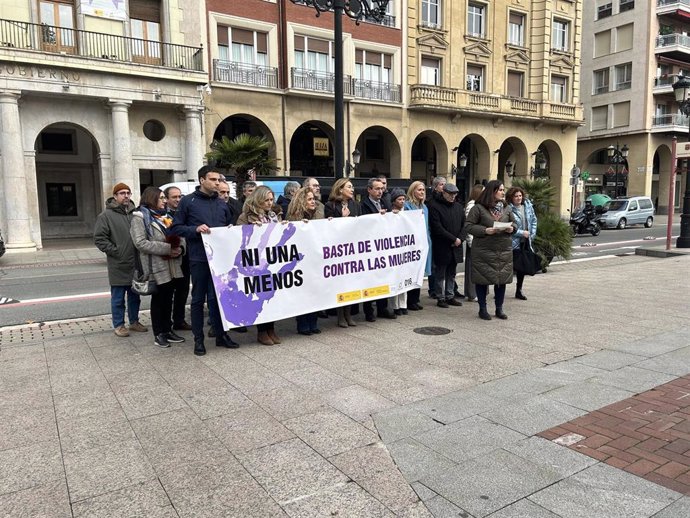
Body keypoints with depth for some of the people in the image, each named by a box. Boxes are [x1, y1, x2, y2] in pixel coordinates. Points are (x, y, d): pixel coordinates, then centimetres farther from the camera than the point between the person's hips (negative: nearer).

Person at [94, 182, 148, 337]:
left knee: (135, 296, 16)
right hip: (118, 265, -5)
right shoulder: (106, 215, -6)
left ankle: (134, 321, 30)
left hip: (135, 264, 5)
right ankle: (118, 325, 18)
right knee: (118, 298, 5)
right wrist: (115, 251, -13)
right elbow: (99, 238, -9)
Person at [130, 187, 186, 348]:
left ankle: (168, 329, 22)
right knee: (158, 299, 3)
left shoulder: (165, 216, 18)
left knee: (168, 299, 12)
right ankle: (158, 333, 13)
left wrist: (180, 247, -8)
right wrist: (168, 249, -19)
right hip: (156, 266, -6)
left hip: (172, 265, 6)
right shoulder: (140, 216, -5)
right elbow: (141, 243, -16)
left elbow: (179, 235, 15)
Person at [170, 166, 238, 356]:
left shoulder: (221, 204, 14)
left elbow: (229, 227, 26)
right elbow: (175, 228, -2)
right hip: (199, 259, -3)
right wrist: (195, 229, -16)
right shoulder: (188, 201, -1)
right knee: (198, 299, 6)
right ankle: (198, 339, 15)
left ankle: (221, 334, 20)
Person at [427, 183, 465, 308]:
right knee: (440, 274, 2)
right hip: (441, 247, -6)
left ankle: (450, 296, 21)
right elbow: (437, 228, -15)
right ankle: (441, 298, 10)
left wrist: (460, 238, -6)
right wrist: (453, 239, -15)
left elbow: (464, 225, 12)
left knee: (451, 274, 12)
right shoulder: (434, 206, -8)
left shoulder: (459, 207, 13)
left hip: (455, 247, 6)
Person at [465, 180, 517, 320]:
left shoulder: (506, 208, 11)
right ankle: (482, 309, 16)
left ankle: (499, 308, 23)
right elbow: (469, 226, -8)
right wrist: (485, 231, -20)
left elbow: (514, 223, 20)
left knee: (502, 279, 9)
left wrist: (512, 228, -2)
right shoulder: (478, 208, -6)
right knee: (483, 279, 2)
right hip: (483, 250, -5)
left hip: (504, 251, 5)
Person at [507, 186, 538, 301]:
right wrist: (522, 233, -16)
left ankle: (519, 291, 26)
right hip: (514, 242, -7)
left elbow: (533, 220, 15)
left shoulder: (528, 205, 5)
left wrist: (532, 233, 5)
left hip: (526, 241, 7)